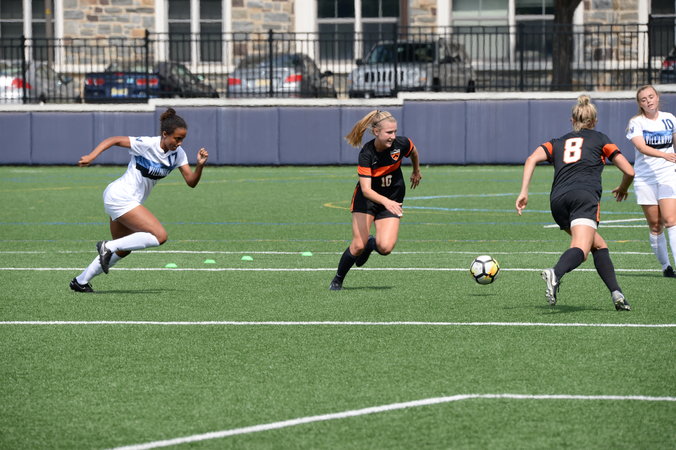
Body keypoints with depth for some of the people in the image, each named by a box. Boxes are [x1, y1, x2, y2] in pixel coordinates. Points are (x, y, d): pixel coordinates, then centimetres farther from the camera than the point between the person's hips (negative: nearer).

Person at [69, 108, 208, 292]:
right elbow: (114, 140, -14)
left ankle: (80, 281, 28)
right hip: (120, 196, -9)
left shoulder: (177, 154, 0)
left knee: (123, 250, 18)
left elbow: (191, 181, -4)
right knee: (160, 236, -19)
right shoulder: (146, 145, -20)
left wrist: (200, 165, -22)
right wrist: (92, 156, -25)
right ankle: (108, 246, -12)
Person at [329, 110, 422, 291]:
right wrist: (385, 201, -51)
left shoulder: (401, 144, -19)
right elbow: (366, 189, -34)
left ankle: (372, 243, 22)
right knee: (358, 245, -12)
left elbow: (414, 152, 8)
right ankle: (338, 280, 13)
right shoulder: (366, 154, -27)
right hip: (367, 198, -2)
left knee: (385, 248, -16)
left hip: (392, 199, 2)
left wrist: (416, 172, 24)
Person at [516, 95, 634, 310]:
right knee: (581, 249, -22)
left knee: (598, 245, 20)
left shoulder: (558, 142, 28)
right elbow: (629, 171, 18)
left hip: (558, 200, 4)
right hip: (585, 196, -4)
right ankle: (556, 273, -54)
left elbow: (532, 159, 9)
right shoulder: (600, 139, 21)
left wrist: (524, 191, 4)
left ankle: (616, 295, 8)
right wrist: (623, 188, 39)